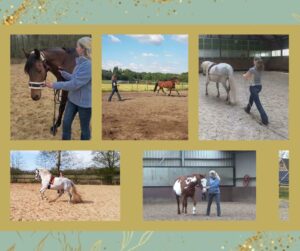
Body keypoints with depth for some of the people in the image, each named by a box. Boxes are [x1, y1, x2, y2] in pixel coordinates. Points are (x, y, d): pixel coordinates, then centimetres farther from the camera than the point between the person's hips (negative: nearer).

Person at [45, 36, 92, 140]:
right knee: (66, 123, 14)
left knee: (84, 127, 9)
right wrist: (62, 73, 13)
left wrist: (54, 85, -21)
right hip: (73, 99, 9)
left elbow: (74, 84, -27)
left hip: (84, 102, -9)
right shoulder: (81, 62, 3)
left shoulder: (88, 65, -28)